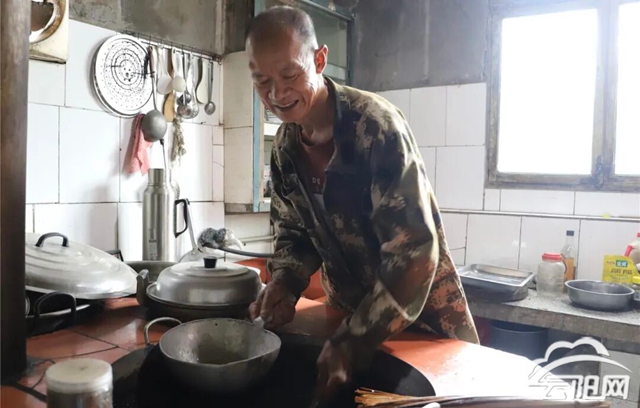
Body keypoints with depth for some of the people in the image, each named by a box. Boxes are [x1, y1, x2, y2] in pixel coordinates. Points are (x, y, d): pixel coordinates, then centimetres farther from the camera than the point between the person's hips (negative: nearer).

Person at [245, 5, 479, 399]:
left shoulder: (376, 124, -26)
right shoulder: (285, 146, -5)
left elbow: (414, 250, -30)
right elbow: (294, 231, 4)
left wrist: (350, 344, -32)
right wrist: (284, 283, -16)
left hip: (423, 311, -5)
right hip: (349, 309, 6)